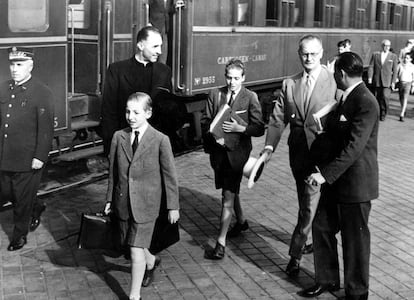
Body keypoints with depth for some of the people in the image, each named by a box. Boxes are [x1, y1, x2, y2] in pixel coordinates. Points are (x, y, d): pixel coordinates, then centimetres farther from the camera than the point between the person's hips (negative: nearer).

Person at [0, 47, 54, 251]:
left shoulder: (42, 93, -11)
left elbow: (46, 129, -13)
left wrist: (40, 157, -16)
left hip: (28, 159, -6)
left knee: (23, 199, 6)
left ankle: (19, 235, 26)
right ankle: (36, 208, 44)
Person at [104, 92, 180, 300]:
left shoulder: (160, 140, -11)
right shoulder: (118, 137, 0)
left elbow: (169, 175, -5)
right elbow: (113, 171, 9)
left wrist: (173, 206, -1)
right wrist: (110, 199, 11)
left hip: (145, 204, -4)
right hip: (123, 203, 4)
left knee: (136, 251, -4)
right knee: (132, 246, 18)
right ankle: (151, 261, 50)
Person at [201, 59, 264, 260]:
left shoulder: (250, 98, -7)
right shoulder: (215, 94, 4)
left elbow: (259, 129, -8)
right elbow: (205, 120, 8)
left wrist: (240, 128, -23)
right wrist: (212, 134, -11)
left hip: (237, 152, -5)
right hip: (218, 150, 5)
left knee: (228, 195, -9)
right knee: (231, 190, 23)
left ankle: (221, 243, -6)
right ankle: (241, 221, 48)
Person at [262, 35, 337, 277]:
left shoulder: (334, 81, -8)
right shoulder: (289, 84, 6)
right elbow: (277, 119, 3)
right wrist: (269, 147, -12)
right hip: (298, 153, 5)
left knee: (309, 205, -6)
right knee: (309, 201, 20)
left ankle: (296, 253, 7)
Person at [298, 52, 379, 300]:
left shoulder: (366, 103, -21)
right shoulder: (347, 97, 9)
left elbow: (354, 147, -26)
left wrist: (325, 174, -26)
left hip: (355, 182, -9)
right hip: (336, 177, 9)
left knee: (354, 238, 6)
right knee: (322, 227, 15)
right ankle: (327, 280, 32)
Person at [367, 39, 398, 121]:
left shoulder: (393, 56, 6)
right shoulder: (375, 54, 8)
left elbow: (395, 70, 5)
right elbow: (371, 67, 5)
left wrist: (393, 82, -1)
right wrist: (370, 78, -5)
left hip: (387, 82, -1)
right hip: (376, 81, 2)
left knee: (385, 97, -14)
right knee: (377, 98, 4)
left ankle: (383, 113, 2)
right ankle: (377, 114, 16)